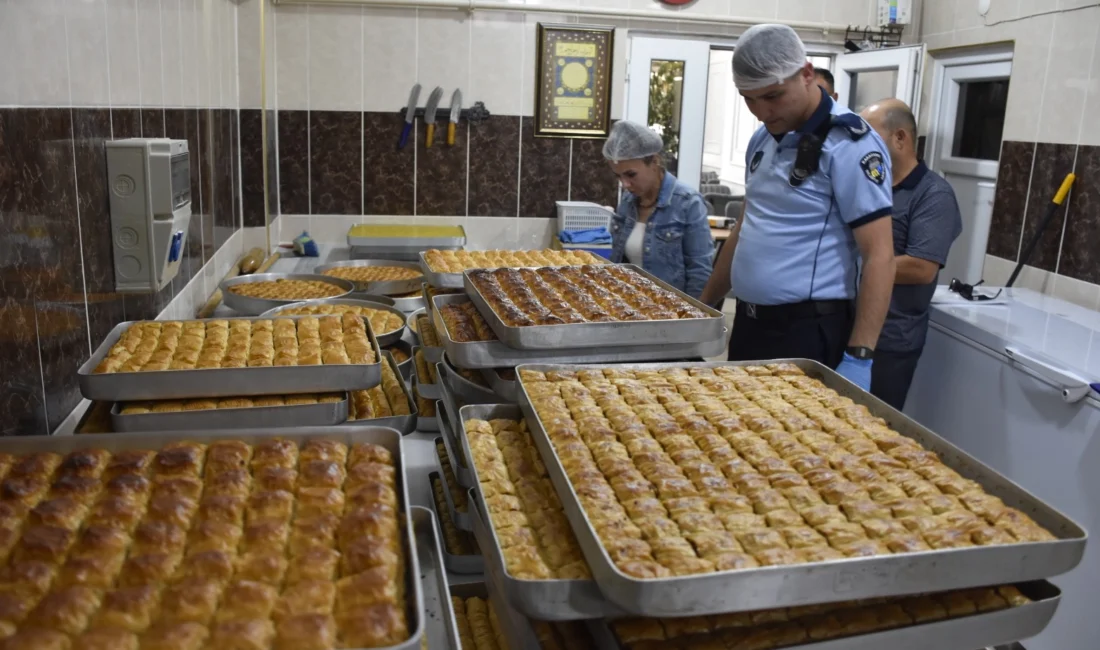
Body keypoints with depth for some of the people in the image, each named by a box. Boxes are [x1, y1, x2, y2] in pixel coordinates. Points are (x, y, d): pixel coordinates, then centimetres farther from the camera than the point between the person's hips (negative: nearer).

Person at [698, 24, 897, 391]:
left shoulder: (849, 143, -14)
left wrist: (859, 358, -21)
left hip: (809, 331, -7)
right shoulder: (763, 140, 10)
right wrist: (705, 306, 19)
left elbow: (879, 256, -16)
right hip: (748, 324, 8)